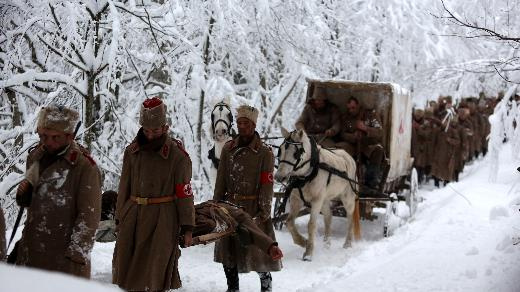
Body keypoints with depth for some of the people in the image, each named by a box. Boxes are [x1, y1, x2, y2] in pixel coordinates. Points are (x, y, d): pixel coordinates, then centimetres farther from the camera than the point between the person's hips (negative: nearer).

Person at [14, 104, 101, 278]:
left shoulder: (85, 167, -13)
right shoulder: (35, 156, 8)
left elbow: (89, 216, -13)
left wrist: (76, 255, -16)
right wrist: (24, 194, 0)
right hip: (30, 250, 7)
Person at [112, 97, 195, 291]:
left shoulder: (177, 155, -7)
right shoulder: (132, 151, 5)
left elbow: (184, 193, -4)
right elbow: (124, 188, 13)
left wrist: (187, 228, -4)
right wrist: (119, 219, 14)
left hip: (163, 218, -4)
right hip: (133, 216, 5)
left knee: (156, 271, -1)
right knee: (124, 267, 9)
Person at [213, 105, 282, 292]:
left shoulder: (265, 153, -6)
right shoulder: (228, 149, 5)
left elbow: (266, 186, -8)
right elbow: (221, 182, 8)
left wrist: (263, 212, -13)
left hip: (254, 209, -4)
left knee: (258, 249, 0)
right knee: (227, 249, 11)